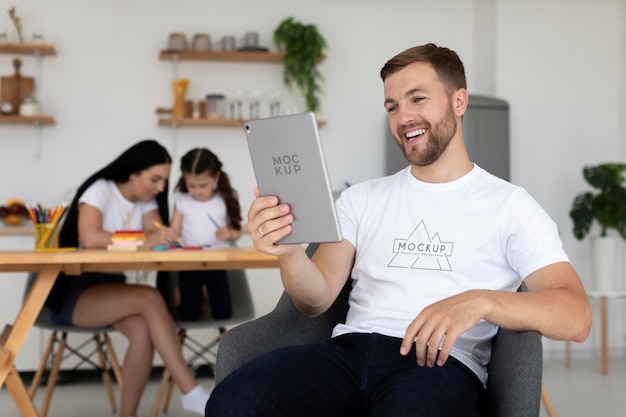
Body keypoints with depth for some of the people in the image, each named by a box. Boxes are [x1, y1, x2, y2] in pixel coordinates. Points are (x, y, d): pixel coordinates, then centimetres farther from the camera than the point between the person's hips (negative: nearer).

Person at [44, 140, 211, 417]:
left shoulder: (146, 201, 9)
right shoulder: (100, 190, -11)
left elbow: (155, 236, -9)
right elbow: (89, 239, -29)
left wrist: (159, 238, -32)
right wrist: (144, 242, -34)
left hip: (112, 290, 6)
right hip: (72, 293, -6)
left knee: (144, 331, -28)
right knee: (149, 298, -31)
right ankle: (191, 392, -30)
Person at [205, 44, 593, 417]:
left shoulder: (509, 204, 10)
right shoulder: (362, 198, 21)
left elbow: (576, 317, -3)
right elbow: (316, 300, 9)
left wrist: (480, 301, -22)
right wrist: (290, 252, -14)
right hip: (350, 348, 4)